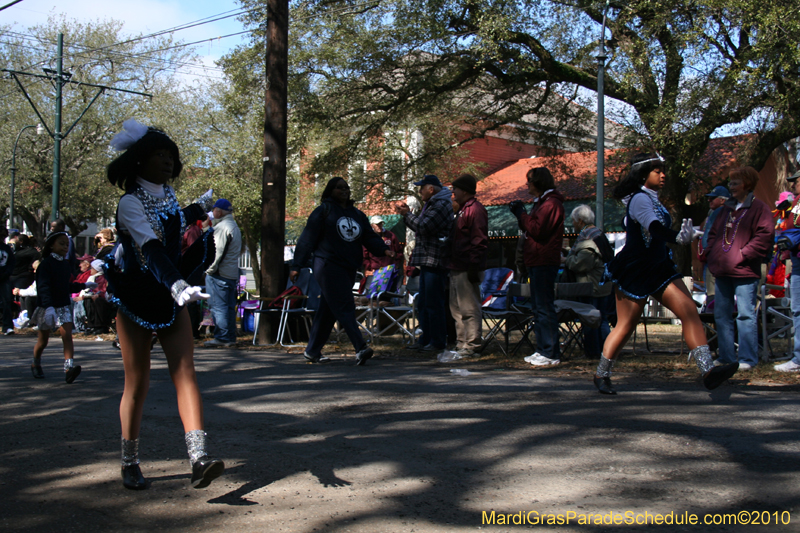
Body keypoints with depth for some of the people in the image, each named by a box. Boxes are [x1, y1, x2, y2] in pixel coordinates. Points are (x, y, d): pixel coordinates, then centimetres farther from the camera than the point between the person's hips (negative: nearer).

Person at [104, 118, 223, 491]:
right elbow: (152, 249, -31)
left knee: (185, 372, -10)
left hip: (170, 299, 5)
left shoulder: (167, 195, 8)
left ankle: (198, 458, -19)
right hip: (134, 301, -5)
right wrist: (178, 286, -45)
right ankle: (130, 464, 20)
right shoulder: (130, 204, -14)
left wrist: (199, 208, 30)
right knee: (137, 384, 3)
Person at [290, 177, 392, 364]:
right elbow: (307, 239, -2)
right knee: (344, 307, -15)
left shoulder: (357, 215, 19)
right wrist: (296, 266, -7)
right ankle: (360, 348, -25)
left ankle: (312, 351, 18)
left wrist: (384, 249, -12)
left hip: (348, 269, 6)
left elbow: (369, 237, 9)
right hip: (328, 266, -6)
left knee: (328, 311, 9)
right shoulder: (323, 211, 1)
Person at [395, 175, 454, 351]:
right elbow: (422, 226, 22)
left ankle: (438, 342, -2)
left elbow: (424, 227, -22)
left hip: (435, 262, -11)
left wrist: (406, 214, -8)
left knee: (433, 304, -8)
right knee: (423, 303, 14)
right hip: (427, 261, 11)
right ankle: (426, 339, 21)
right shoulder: (433, 204, 22)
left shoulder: (441, 205, -13)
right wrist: (407, 214, 11)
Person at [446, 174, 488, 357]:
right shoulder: (461, 210, 20)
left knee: (469, 308, -7)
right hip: (457, 269, 11)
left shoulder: (475, 210, -12)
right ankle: (461, 344, 21)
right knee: (457, 308, 14)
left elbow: (479, 241, -18)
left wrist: (474, 266, -22)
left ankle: (471, 345, -3)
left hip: (467, 270, -11)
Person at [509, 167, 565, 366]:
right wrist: (520, 214, 7)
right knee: (538, 307, 13)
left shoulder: (551, 203, -12)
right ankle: (542, 350, 18)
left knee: (544, 307, -10)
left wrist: (521, 213, -10)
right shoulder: (542, 202, 21)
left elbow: (537, 230, -21)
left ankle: (551, 354, -8)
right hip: (536, 262, 11)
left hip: (544, 262, -11)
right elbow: (531, 229, 20)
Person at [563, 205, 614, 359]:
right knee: (602, 319, 14)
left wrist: (566, 260, -7)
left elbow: (581, 264, -25)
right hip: (605, 286, 10)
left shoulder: (586, 238, -16)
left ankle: (594, 353, 1)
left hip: (591, 287, -10)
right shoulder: (599, 234, 16)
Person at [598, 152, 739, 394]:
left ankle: (708, 370, -17)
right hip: (634, 273, -8)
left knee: (690, 312, -9)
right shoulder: (640, 199, -17)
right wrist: (677, 237, -51)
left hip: (659, 269, 8)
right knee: (626, 326, 2)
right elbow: (653, 226, -35)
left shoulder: (652, 199, 12)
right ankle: (601, 375, 20)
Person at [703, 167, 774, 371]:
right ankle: (726, 357, 18)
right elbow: (714, 234, 24)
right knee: (721, 315, 10)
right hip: (722, 271, 7)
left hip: (744, 272, -7)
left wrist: (743, 255, -15)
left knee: (745, 315, -6)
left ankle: (747, 359, 0)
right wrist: (709, 253, 8)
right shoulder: (726, 208, 18)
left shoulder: (760, 209, -3)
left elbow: (765, 237, -12)